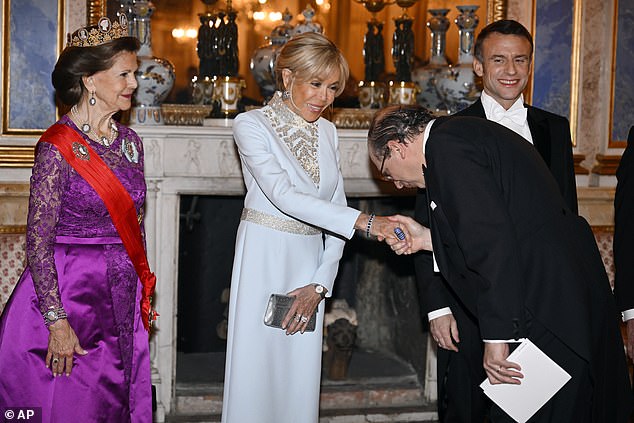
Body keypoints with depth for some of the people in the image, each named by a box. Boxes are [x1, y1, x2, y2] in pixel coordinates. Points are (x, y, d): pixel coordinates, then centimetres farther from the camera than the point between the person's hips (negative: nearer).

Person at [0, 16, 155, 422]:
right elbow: (39, 241, -14)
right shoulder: (58, 147, -13)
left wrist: (143, 293, 13)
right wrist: (57, 321, -18)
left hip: (122, 297, 6)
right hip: (68, 293, -6)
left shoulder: (129, 142, 7)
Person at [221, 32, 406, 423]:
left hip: (311, 266, 5)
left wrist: (320, 283, -2)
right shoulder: (252, 125, -6)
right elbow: (282, 194, -20)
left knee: (301, 382, 6)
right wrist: (361, 222, -28)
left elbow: (335, 209, 10)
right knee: (257, 376, -2)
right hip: (264, 261, -5)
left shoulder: (327, 132, 12)